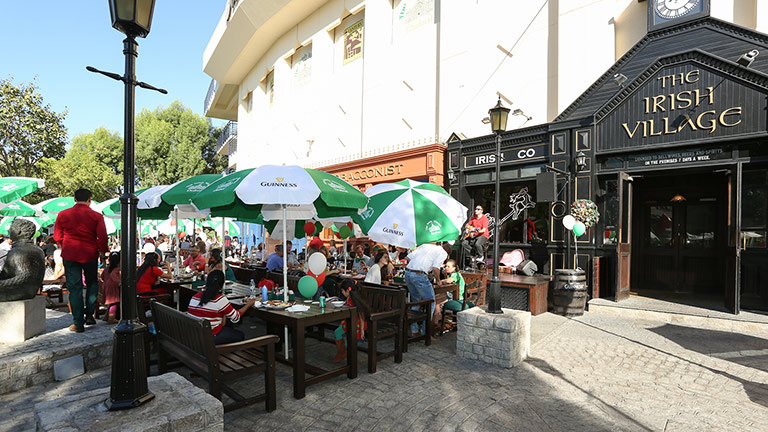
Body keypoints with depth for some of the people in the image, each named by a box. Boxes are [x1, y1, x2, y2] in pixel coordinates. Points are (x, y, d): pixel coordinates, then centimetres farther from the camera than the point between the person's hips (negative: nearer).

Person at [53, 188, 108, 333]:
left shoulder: (62, 214, -1)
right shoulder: (96, 216, -7)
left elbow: (57, 237, 5)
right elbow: (102, 237, -11)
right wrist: (102, 251, 5)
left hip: (70, 255, 1)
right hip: (90, 254, -1)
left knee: (74, 288, 6)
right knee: (92, 283, 20)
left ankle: (78, 323, 8)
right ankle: (89, 314, 14)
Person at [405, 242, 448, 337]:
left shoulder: (425, 245, 25)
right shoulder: (443, 253, 8)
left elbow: (409, 257, 17)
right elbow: (435, 269, -7)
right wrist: (438, 280, 11)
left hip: (407, 272, 7)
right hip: (419, 275, -7)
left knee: (416, 301, 22)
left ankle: (414, 331, 26)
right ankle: (425, 332, 12)